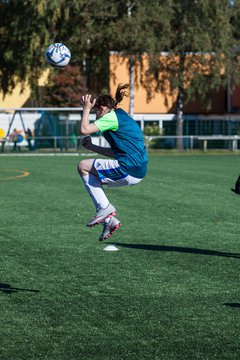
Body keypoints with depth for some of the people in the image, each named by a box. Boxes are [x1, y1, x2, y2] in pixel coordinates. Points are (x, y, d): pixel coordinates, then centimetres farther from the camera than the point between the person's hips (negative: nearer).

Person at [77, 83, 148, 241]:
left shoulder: (111, 117, -5)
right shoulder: (122, 117, 24)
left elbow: (84, 129, -13)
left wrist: (87, 109, 2)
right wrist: (91, 147, 27)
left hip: (127, 169, -10)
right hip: (138, 172, 10)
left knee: (83, 166, 0)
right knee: (92, 178, 23)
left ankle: (105, 208, -4)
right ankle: (108, 219, 15)